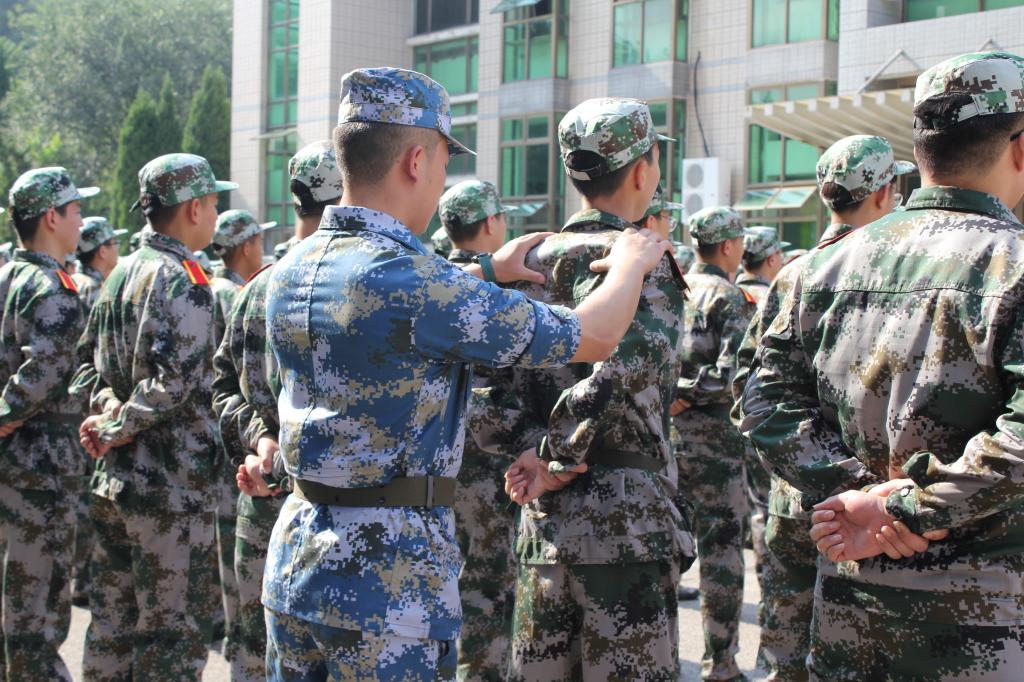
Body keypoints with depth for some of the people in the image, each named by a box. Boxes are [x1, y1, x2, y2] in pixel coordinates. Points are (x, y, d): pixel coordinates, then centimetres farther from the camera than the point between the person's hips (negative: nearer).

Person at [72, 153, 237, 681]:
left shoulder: (121, 272, 12)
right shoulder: (183, 281, -15)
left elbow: (87, 359, 17)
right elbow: (173, 381, -25)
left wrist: (107, 404, 0)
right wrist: (116, 429, -13)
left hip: (113, 479, 9)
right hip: (173, 484, -9)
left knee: (112, 623, 16)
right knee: (173, 634, 0)